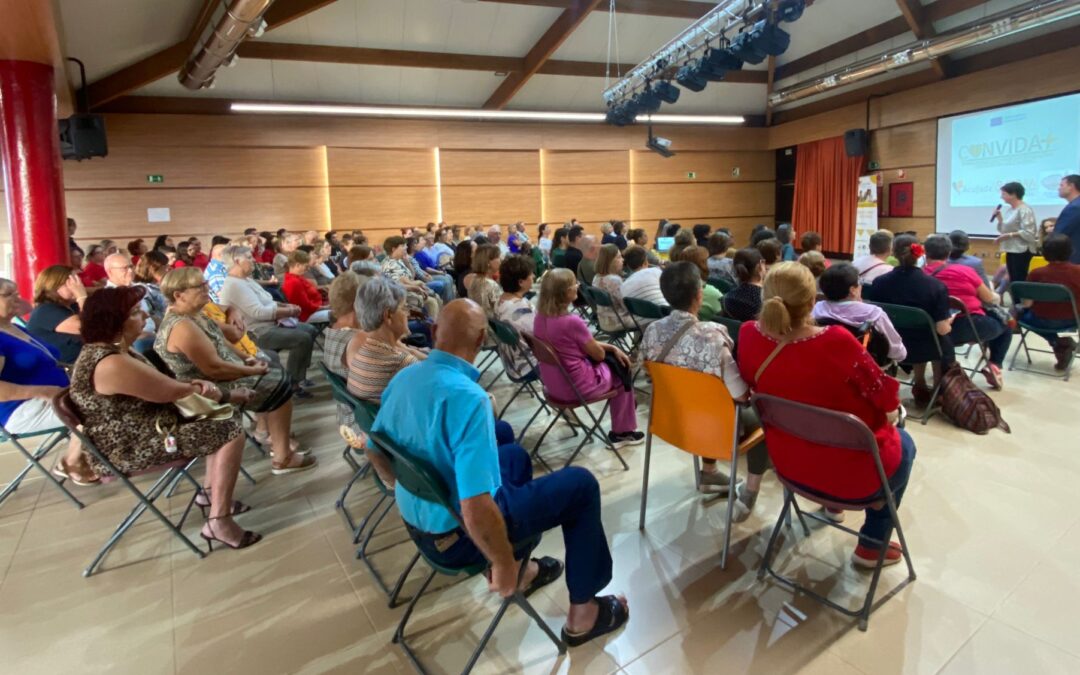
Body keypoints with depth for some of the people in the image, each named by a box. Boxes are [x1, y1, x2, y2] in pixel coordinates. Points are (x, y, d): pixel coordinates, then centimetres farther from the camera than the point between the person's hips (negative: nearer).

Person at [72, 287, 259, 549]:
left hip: (137, 431, 11)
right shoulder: (112, 364, -27)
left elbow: (159, 385, 13)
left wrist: (194, 386, -8)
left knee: (224, 418, 14)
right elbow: (171, 392, -20)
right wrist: (228, 395, -6)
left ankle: (212, 492, 21)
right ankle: (218, 522, -12)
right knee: (231, 431, -15)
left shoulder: (108, 349, 6)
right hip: (130, 449, -11)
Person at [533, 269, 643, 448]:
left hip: (553, 382, 8)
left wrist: (613, 348, 7)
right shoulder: (572, 321, -28)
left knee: (617, 357, 23)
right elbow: (598, 354, -13)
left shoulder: (541, 317, -2)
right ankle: (622, 432, 30)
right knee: (620, 369, 18)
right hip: (576, 385, -8)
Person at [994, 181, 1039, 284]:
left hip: (1022, 250, -8)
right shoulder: (1008, 209, 12)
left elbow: (1028, 233, -19)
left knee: (1020, 281, -10)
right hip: (1011, 250, 8)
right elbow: (1004, 229, 16)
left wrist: (1009, 235, -19)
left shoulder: (1024, 210, -12)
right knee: (1013, 280, 10)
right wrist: (999, 219, 3)